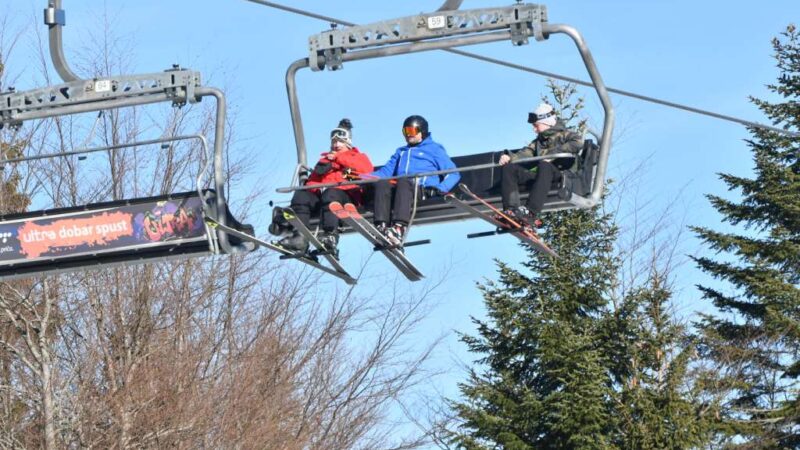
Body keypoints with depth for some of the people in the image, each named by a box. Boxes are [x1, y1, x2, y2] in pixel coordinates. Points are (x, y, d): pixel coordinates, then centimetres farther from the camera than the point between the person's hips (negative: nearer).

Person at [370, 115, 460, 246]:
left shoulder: (434, 149, 23)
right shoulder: (401, 152, 38)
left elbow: (453, 174, 12)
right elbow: (386, 171, 26)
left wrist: (441, 189, -8)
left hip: (423, 191, -4)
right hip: (399, 190, 4)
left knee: (403, 181, -38)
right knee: (382, 183, -29)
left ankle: (399, 229, -55)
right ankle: (381, 226, -47)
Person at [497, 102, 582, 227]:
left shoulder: (564, 135, 13)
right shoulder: (538, 141, 33)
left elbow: (578, 142, -9)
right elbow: (526, 152, 16)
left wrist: (554, 153, -16)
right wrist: (510, 157, -4)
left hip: (559, 174, -7)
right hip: (538, 174, 7)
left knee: (544, 166, -40)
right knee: (509, 169, -11)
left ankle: (531, 213, -55)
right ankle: (511, 209, -32)